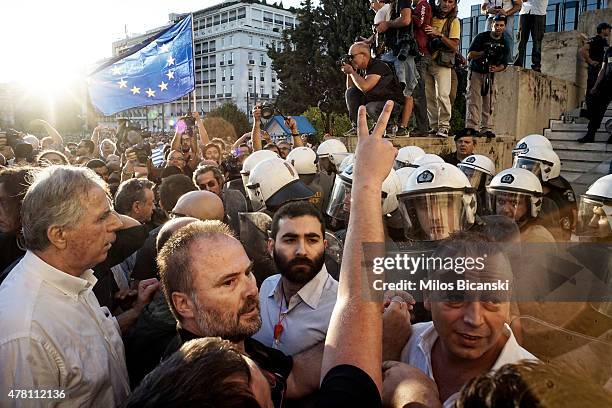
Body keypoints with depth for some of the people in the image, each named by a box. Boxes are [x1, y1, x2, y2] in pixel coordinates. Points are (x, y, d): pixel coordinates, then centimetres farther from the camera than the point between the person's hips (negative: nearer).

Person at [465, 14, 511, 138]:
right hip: (476, 72, -4)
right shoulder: (481, 37, -5)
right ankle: (472, 127, -18)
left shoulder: (505, 43, 4)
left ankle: (485, 128, 3)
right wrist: (483, 53, -27)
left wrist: (495, 69, -19)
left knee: (490, 103, 0)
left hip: (491, 74, 4)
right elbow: (469, 56, -11)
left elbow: (504, 64, 3)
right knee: (474, 100, -14)